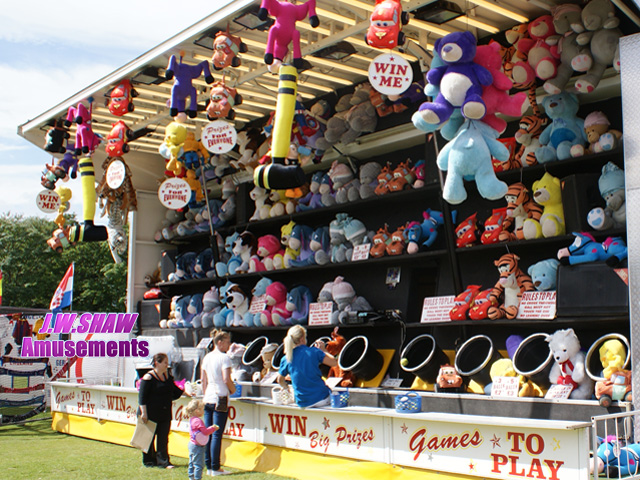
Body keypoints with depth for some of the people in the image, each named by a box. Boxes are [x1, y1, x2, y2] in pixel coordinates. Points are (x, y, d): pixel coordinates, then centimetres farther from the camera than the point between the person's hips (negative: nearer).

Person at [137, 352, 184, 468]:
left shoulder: (168, 376, 10)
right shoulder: (148, 378, -12)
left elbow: (174, 392, 22)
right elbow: (142, 397, -15)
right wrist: (144, 413, -18)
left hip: (165, 414, 6)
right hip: (150, 415, -6)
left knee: (163, 439, 4)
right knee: (149, 438, 7)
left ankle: (163, 461, 6)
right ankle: (149, 461, 20)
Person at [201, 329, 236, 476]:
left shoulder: (207, 357, 11)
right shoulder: (224, 357, -10)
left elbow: (203, 379, 15)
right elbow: (226, 379, -16)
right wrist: (233, 389, 1)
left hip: (208, 398, 7)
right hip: (220, 398, -7)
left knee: (208, 434, 9)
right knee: (217, 434, -4)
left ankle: (208, 466, 13)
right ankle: (215, 468, -1)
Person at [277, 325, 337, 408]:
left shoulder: (286, 359, 0)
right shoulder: (314, 351, -10)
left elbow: (280, 380, 15)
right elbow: (334, 363, -5)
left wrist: (286, 388, 37)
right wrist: (323, 350, 11)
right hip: (321, 398, -4)